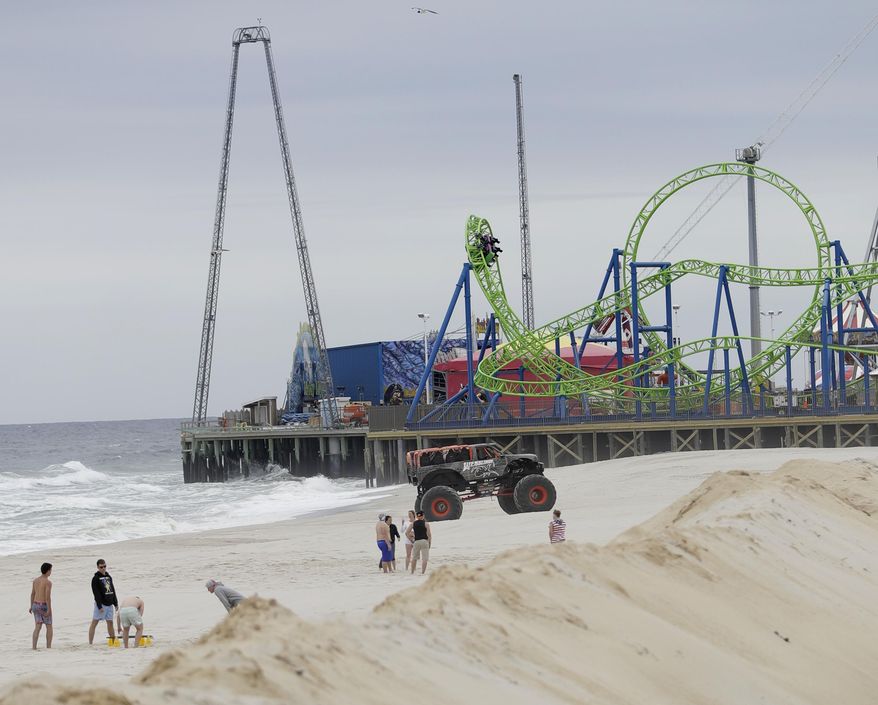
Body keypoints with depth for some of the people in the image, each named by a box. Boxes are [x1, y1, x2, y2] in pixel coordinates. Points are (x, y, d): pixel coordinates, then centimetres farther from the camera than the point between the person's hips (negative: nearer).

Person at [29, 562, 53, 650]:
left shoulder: (35, 580, 7)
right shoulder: (48, 582, -16)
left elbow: (32, 594, 14)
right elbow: (48, 597, -22)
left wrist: (32, 606, 23)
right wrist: (49, 610, -22)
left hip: (36, 605, 6)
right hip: (44, 606, -6)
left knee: (37, 627, 4)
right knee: (49, 627, 10)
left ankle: (34, 647, -8)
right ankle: (48, 647, 10)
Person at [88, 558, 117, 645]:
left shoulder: (109, 576, 14)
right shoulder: (96, 578, -7)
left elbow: (113, 590, 19)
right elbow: (96, 593, -13)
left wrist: (115, 603, 15)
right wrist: (100, 606, -19)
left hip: (109, 604, 7)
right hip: (101, 604, -7)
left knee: (110, 623, 11)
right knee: (94, 622, -6)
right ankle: (90, 643, -9)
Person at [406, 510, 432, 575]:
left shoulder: (413, 523, 6)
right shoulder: (426, 524, -1)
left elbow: (407, 532, 4)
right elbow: (429, 534, -4)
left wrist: (411, 540, 12)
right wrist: (430, 543, 7)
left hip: (416, 541, 3)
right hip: (424, 541, -3)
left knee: (414, 558, 16)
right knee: (425, 558, -1)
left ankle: (412, 572, 21)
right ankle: (422, 572, -8)